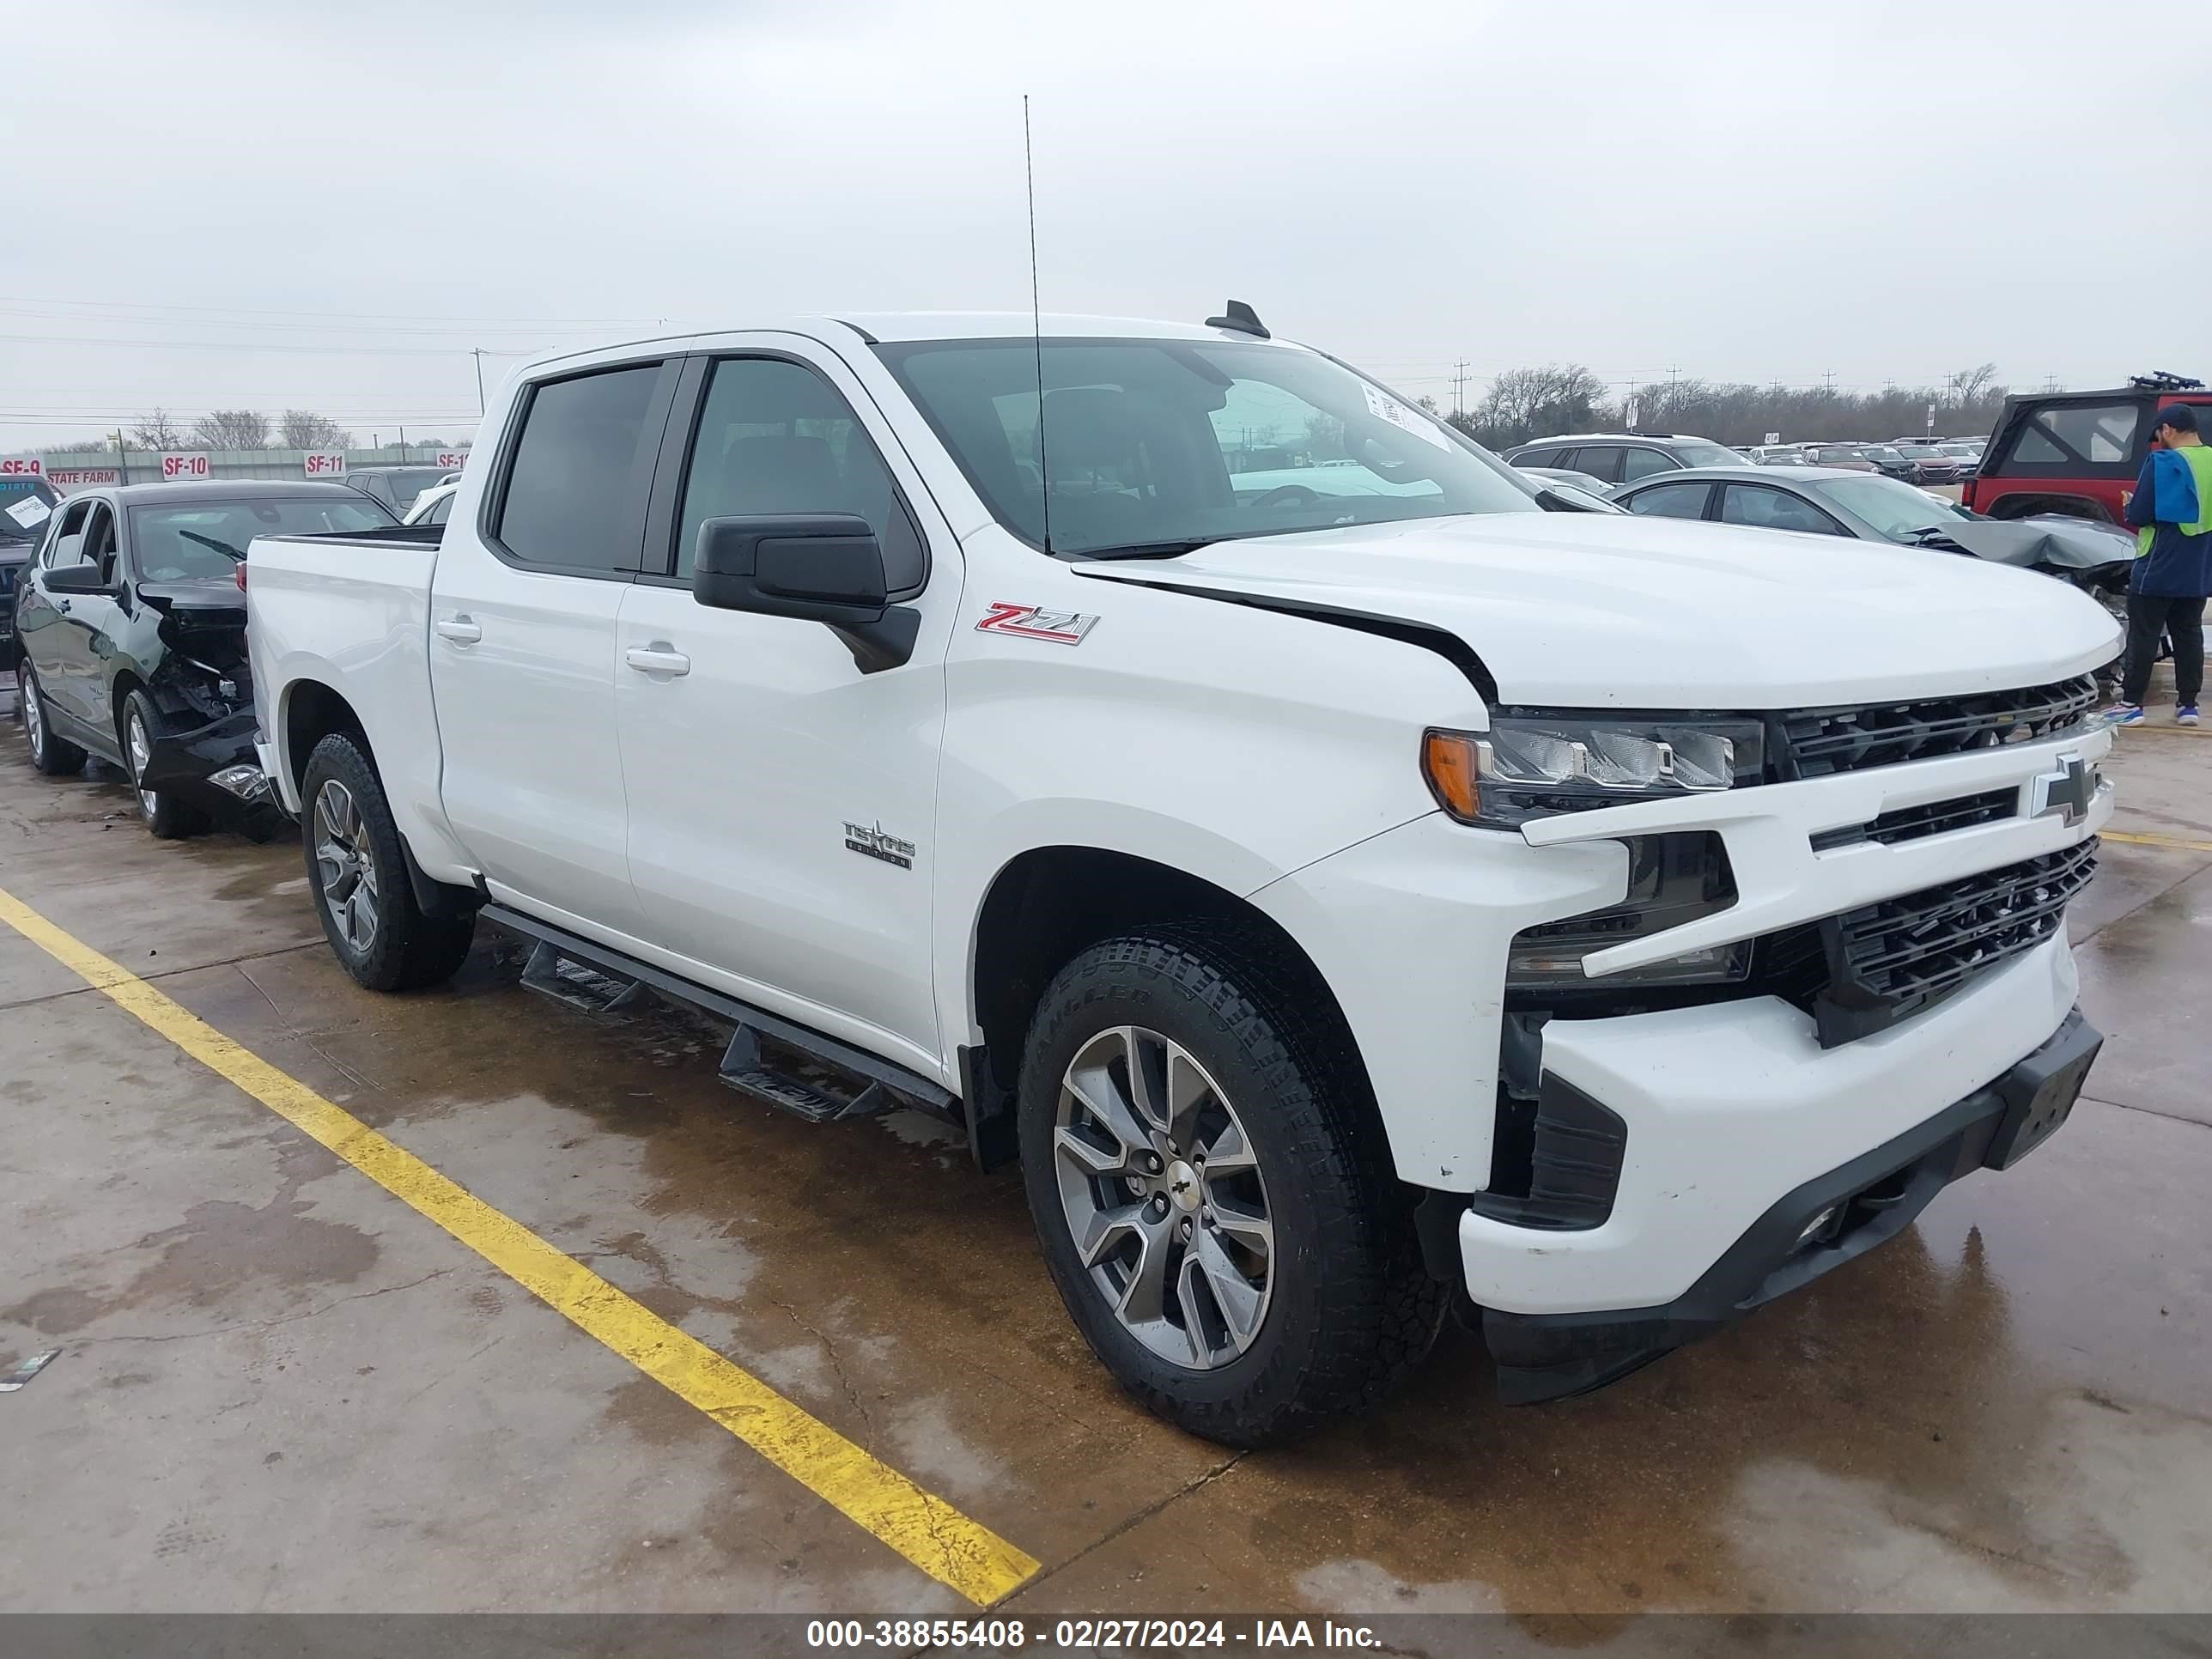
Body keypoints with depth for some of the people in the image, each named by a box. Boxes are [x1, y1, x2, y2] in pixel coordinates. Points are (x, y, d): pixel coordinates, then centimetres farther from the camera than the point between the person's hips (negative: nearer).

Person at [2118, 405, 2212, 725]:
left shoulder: (2163, 462, -15)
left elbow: (2139, 515, -16)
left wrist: (2130, 504, 5)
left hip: (2157, 571, -6)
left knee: (2143, 637, 0)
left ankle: (2131, 705, 1)